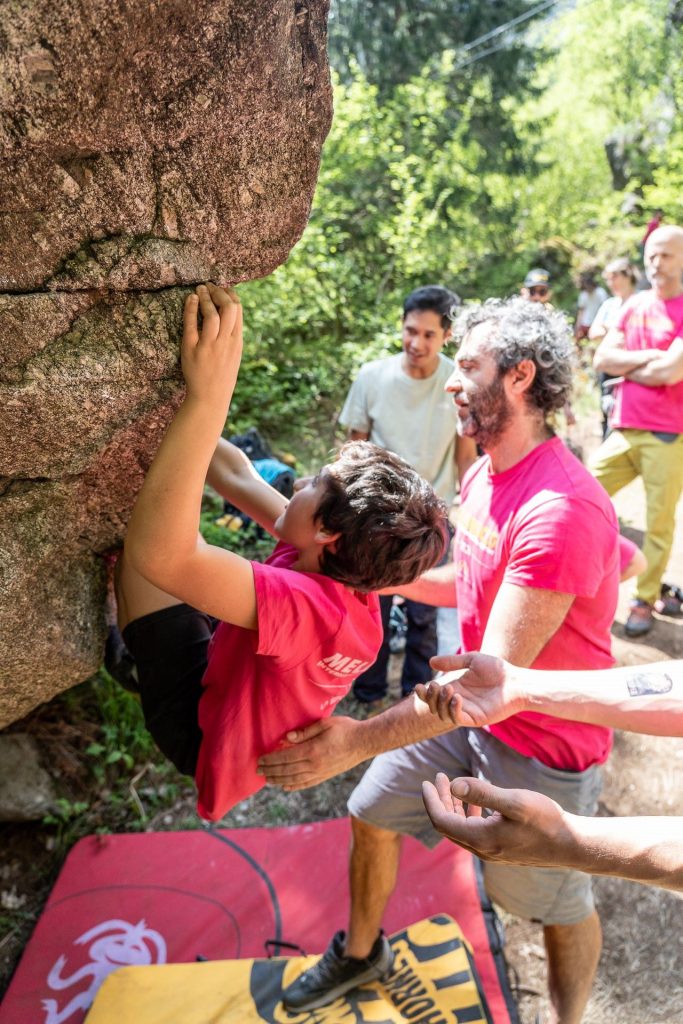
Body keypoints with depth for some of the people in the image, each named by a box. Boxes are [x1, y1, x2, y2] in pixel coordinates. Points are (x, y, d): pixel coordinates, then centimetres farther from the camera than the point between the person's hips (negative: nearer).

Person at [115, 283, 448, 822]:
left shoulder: (308, 606, -42)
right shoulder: (346, 570, -15)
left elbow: (160, 553, -57)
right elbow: (238, 475, -8)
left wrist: (208, 397, -58)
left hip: (202, 726, -7)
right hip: (230, 675, 8)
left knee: (137, 510, -16)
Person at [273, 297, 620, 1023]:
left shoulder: (561, 509, -31)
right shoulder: (484, 474, -1)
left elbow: (498, 675, -33)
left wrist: (360, 740, -35)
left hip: (542, 743, -8)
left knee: (559, 907, 15)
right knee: (370, 814, 18)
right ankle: (359, 952, 45)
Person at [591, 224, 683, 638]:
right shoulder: (633, 305, 12)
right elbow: (602, 359, 3)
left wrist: (628, 367, -2)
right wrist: (647, 357, -9)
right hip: (625, 430, 5)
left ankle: (645, 600, 14)